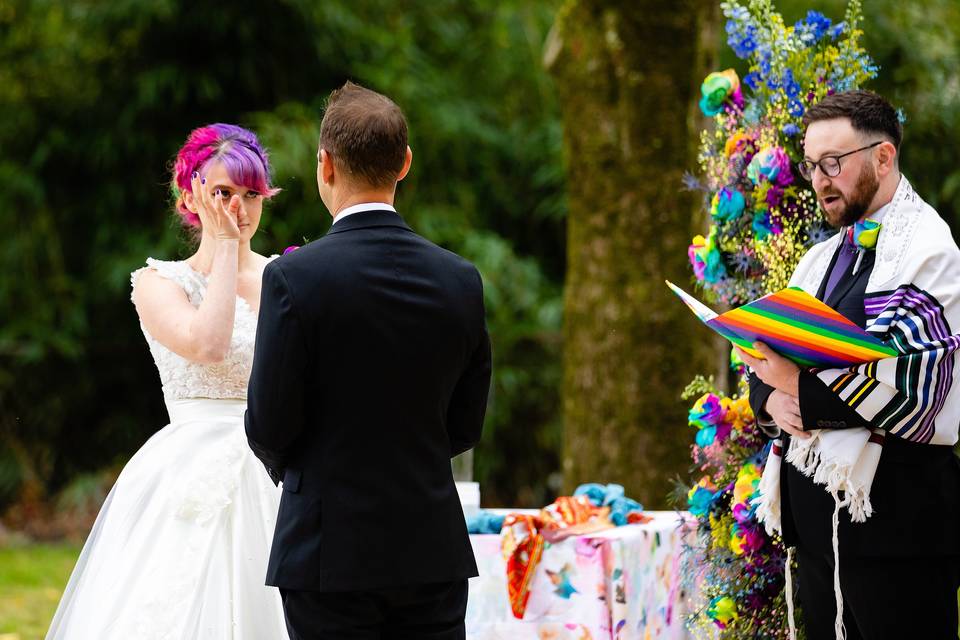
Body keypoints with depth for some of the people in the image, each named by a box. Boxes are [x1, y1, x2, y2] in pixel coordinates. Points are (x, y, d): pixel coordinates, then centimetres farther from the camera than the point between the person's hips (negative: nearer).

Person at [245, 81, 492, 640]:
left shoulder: (293, 278, -12)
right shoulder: (461, 280, 1)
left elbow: (269, 426, -7)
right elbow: (465, 426, 8)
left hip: (331, 554, -3)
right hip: (433, 551, 4)